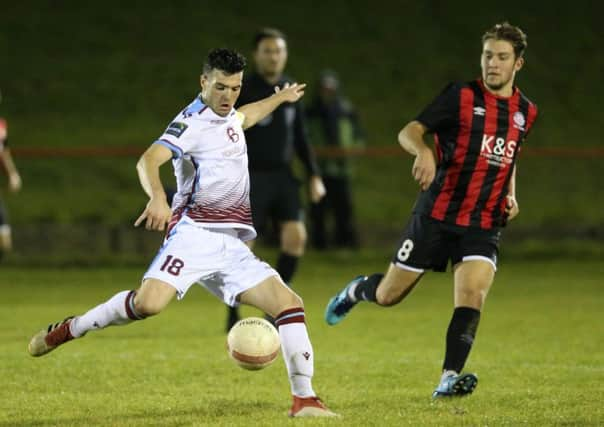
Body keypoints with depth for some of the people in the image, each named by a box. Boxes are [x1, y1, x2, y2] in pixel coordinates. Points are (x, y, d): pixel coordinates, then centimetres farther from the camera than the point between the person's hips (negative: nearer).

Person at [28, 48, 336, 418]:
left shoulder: (227, 117, 20)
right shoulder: (193, 122, -7)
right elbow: (149, 160, -25)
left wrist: (280, 98, 60)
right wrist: (158, 197, -44)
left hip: (232, 245, 8)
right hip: (194, 233, -8)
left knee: (289, 304, -7)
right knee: (149, 302, -30)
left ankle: (304, 398, -1)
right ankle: (68, 329, -6)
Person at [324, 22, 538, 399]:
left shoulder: (526, 112, 9)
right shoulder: (461, 96, -6)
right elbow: (409, 131, -12)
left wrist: (510, 195, 11)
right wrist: (423, 151, -35)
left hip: (484, 224, 3)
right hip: (437, 215, -3)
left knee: (472, 295, -20)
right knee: (388, 296, 6)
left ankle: (449, 379, -20)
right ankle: (357, 290, 41)